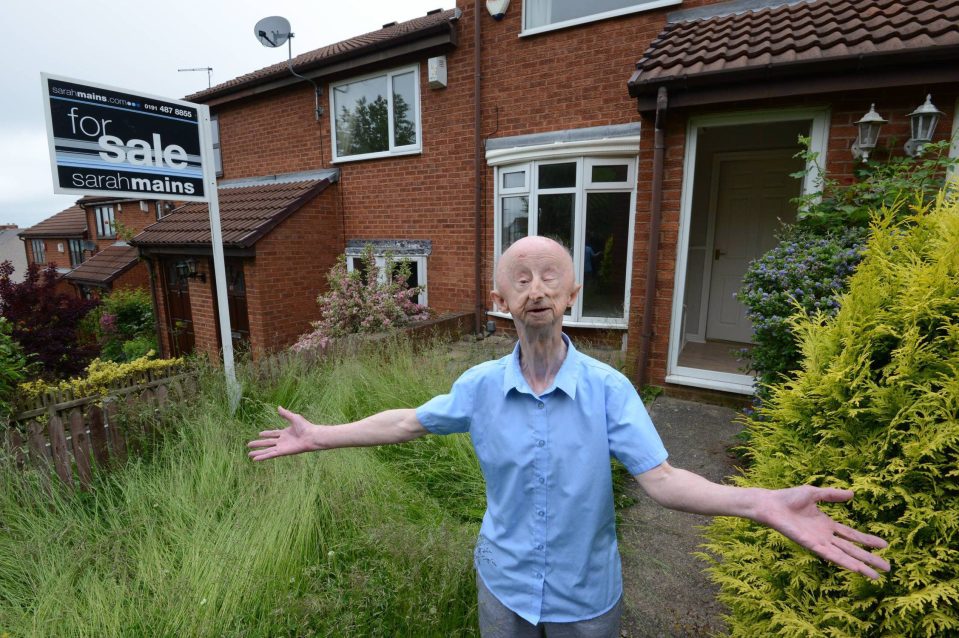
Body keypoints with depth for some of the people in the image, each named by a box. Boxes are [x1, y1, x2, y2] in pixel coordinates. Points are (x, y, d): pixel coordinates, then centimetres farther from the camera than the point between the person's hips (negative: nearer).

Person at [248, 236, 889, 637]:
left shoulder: (610, 388, -21)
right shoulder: (480, 385, -15)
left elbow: (661, 479, -22)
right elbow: (407, 421, -3)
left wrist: (762, 503, -40)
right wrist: (319, 436, -1)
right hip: (504, 585, 2)